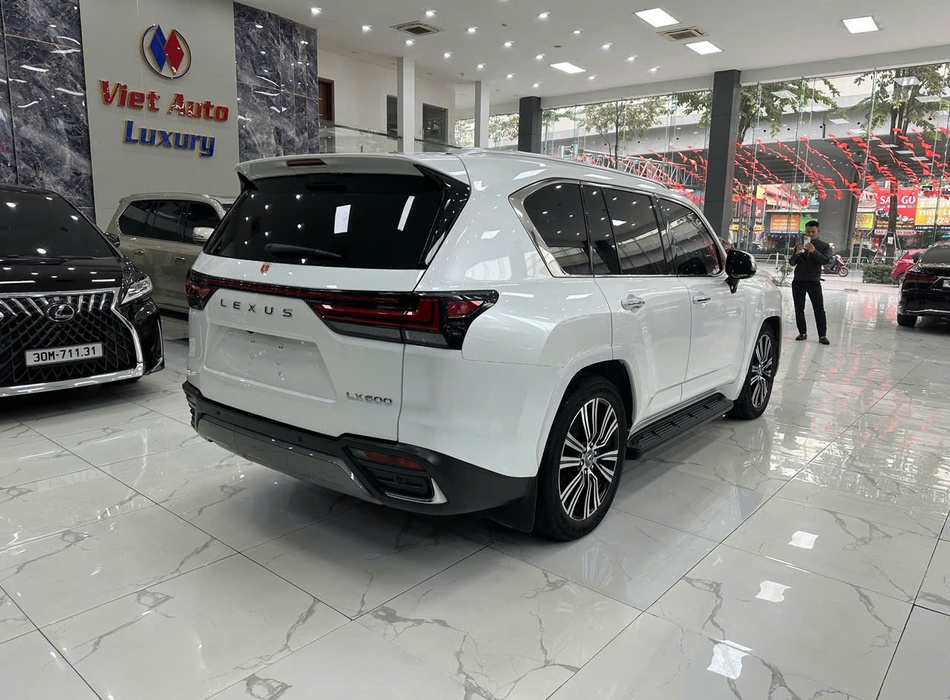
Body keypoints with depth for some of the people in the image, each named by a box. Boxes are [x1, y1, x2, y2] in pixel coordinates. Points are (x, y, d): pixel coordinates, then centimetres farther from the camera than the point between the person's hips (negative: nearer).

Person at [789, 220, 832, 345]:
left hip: (814, 281, -3)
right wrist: (797, 253, -15)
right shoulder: (799, 245, 12)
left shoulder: (824, 246, 4)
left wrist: (814, 251, -26)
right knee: (799, 309, 4)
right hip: (798, 281, 3)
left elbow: (826, 261, -12)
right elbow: (791, 263, 5)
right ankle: (802, 333, 12)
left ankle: (822, 335, -4)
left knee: (819, 309, -6)